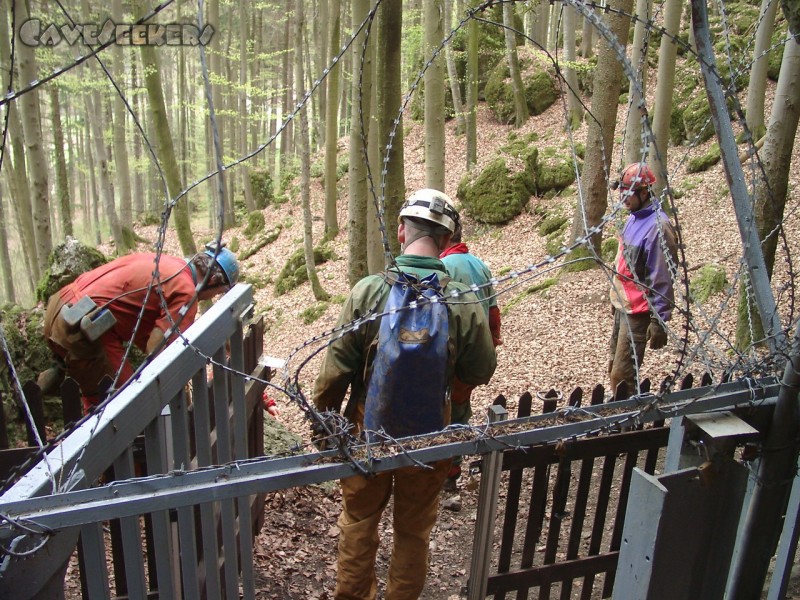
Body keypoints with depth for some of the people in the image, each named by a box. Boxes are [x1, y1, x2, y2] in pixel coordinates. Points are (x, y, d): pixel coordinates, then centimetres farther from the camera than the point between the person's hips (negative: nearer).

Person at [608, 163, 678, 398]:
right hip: (622, 306, 10)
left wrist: (659, 320, -20)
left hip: (638, 312, -9)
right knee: (614, 368, 19)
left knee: (622, 376, -8)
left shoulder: (657, 226, -19)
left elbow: (662, 279, -20)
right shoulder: (634, 218, 9)